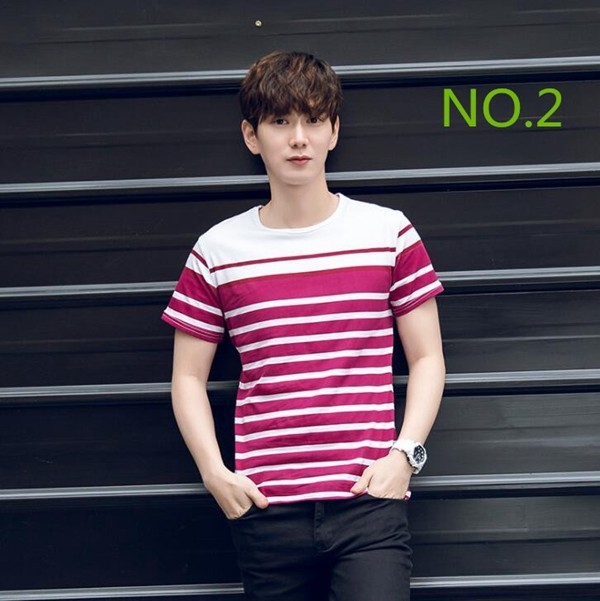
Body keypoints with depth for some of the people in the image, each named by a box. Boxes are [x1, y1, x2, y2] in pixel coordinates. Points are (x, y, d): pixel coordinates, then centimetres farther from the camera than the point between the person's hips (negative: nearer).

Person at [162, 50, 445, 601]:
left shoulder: (389, 233, 4)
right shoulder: (218, 251, 6)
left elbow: (427, 357, 8)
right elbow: (189, 376, 11)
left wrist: (404, 453, -5)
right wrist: (214, 471, -2)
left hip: (369, 500, -1)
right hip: (265, 509, 1)